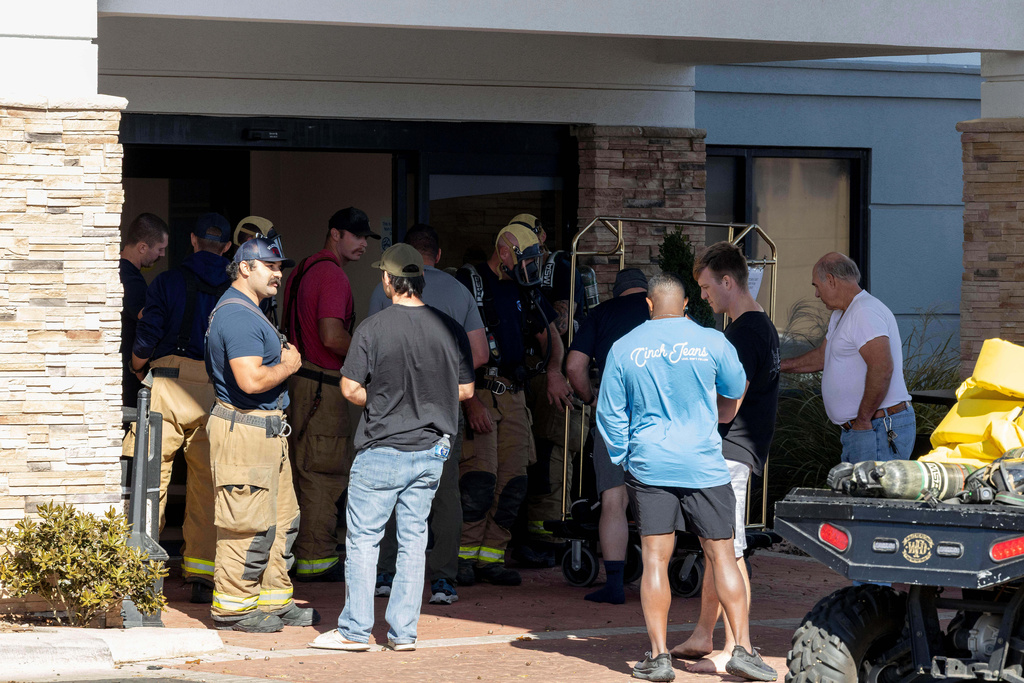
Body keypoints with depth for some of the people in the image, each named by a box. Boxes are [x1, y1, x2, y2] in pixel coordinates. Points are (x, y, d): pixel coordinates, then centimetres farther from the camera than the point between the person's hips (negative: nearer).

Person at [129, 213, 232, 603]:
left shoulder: (168, 282, 1)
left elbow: (145, 341, -5)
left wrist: (136, 370, 15)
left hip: (168, 386, -1)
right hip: (217, 393, 1)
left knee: (153, 478, 5)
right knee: (207, 483, 5)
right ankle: (201, 574, 3)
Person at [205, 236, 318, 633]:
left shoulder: (248, 312, 20)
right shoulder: (238, 315, -17)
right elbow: (251, 380, -26)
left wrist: (284, 358, 10)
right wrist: (288, 366, -10)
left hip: (267, 430, 11)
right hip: (245, 431, -11)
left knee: (282, 519, 14)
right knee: (250, 525, -7)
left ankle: (274, 600, 21)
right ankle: (233, 606, 0)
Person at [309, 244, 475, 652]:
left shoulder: (373, 328, -12)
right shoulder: (450, 329, -1)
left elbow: (350, 388, -11)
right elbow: (466, 389, 6)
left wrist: (379, 402, 8)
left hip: (382, 450, -4)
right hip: (431, 450, 4)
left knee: (362, 538, 4)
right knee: (413, 538, 10)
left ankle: (355, 630, 5)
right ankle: (403, 631, 11)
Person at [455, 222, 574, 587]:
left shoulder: (524, 291, 15)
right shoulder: (469, 283, -7)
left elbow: (549, 335, 27)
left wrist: (554, 371, 5)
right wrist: (470, 402, -19)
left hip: (512, 395, 7)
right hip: (476, 392, -7)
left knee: (513, 479, 1)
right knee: (480, 477, -15)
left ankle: (490, 556, 8)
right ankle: (462, 555, -5)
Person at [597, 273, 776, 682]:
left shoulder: (624, 349, 0)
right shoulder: (711, 342, -2)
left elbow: (609, 414, 5)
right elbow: (735, 390, 16)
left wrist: (624, 458, 17)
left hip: (648, 466, 1)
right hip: (704, 465, -1)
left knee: (655, 560, 2)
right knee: (721, 555, 4)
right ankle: (742, 648, 0)